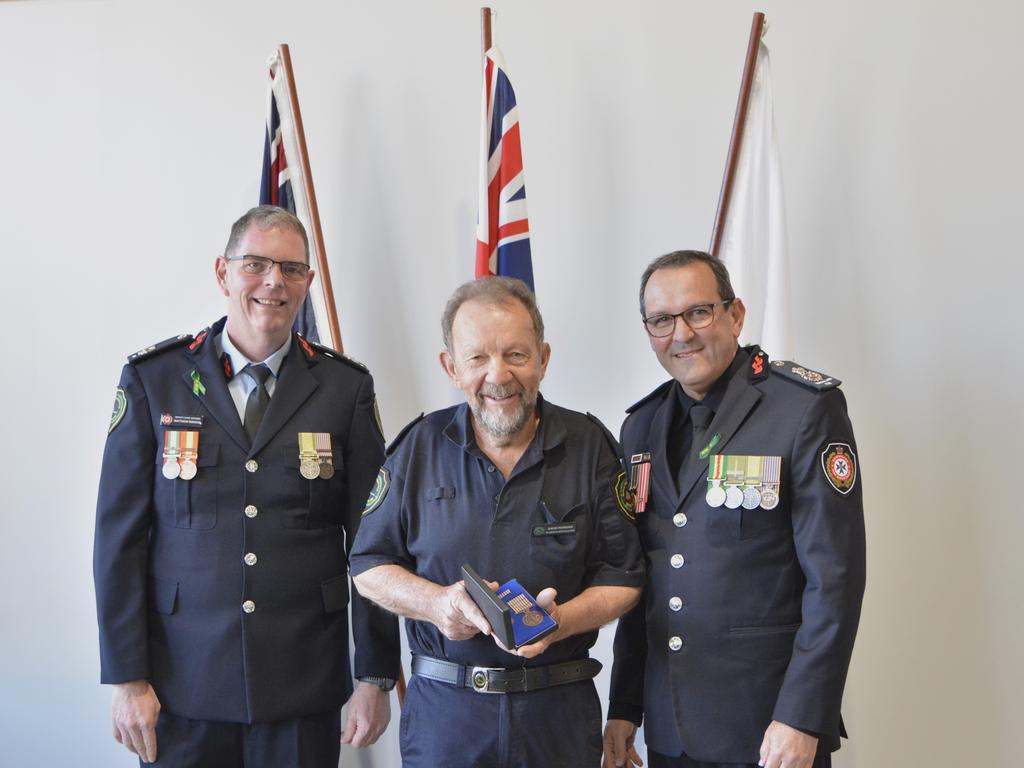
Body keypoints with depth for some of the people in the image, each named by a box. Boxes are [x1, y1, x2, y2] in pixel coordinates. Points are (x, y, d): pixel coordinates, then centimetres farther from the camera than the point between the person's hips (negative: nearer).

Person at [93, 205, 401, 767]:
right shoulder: (152, 379, 0)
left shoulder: (345, 387, 1)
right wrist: (127, 677, -4)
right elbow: (119, 535, 0)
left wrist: (376, 677, 0)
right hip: (184, 683, 0)